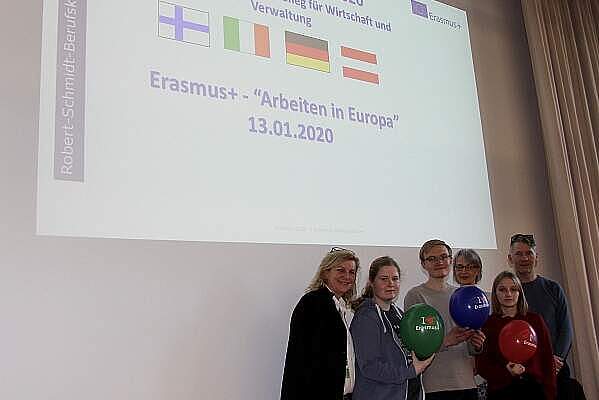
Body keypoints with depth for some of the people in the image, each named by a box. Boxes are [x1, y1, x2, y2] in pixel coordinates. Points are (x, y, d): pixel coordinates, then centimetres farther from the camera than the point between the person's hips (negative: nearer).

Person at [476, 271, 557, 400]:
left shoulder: (535, 319, 4)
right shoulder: (487, 324, -1)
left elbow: (547, 359, 4)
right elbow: (482, 365, -4)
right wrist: (506, 373, -21)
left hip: (534, 388, 2)